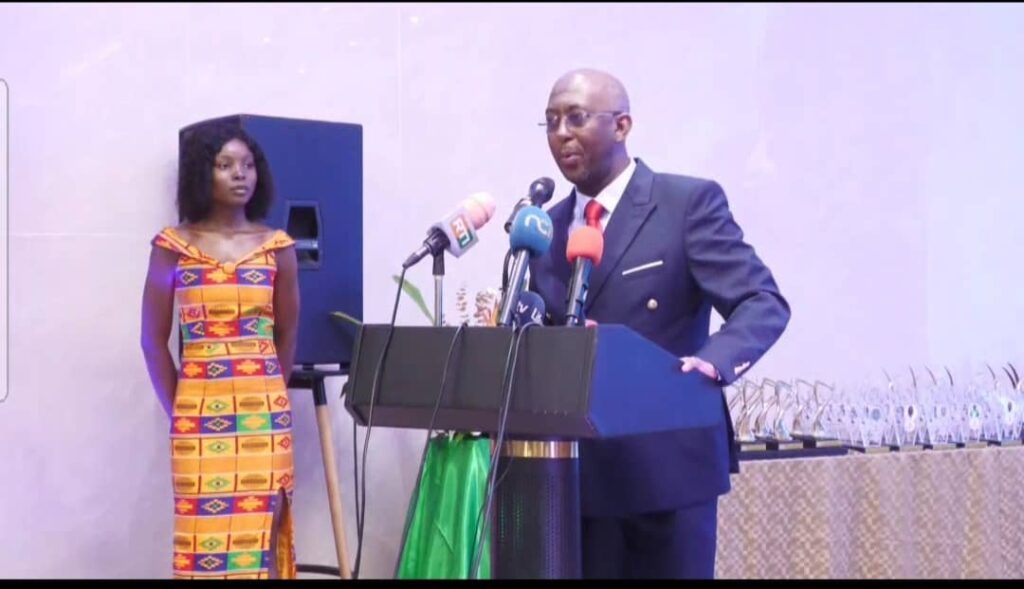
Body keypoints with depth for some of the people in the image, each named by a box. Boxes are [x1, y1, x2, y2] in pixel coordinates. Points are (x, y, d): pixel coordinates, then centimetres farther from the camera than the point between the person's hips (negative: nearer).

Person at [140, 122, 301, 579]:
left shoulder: (277, 248, 4)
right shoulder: (173, 247, 0)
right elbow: (153, 340, 3)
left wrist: (268, 398, 13)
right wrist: (179, 411, 3)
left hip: (264, 412, 1)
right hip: (200, 412, -1)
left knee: (260, 529, 2)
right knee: (203, 531, -1)